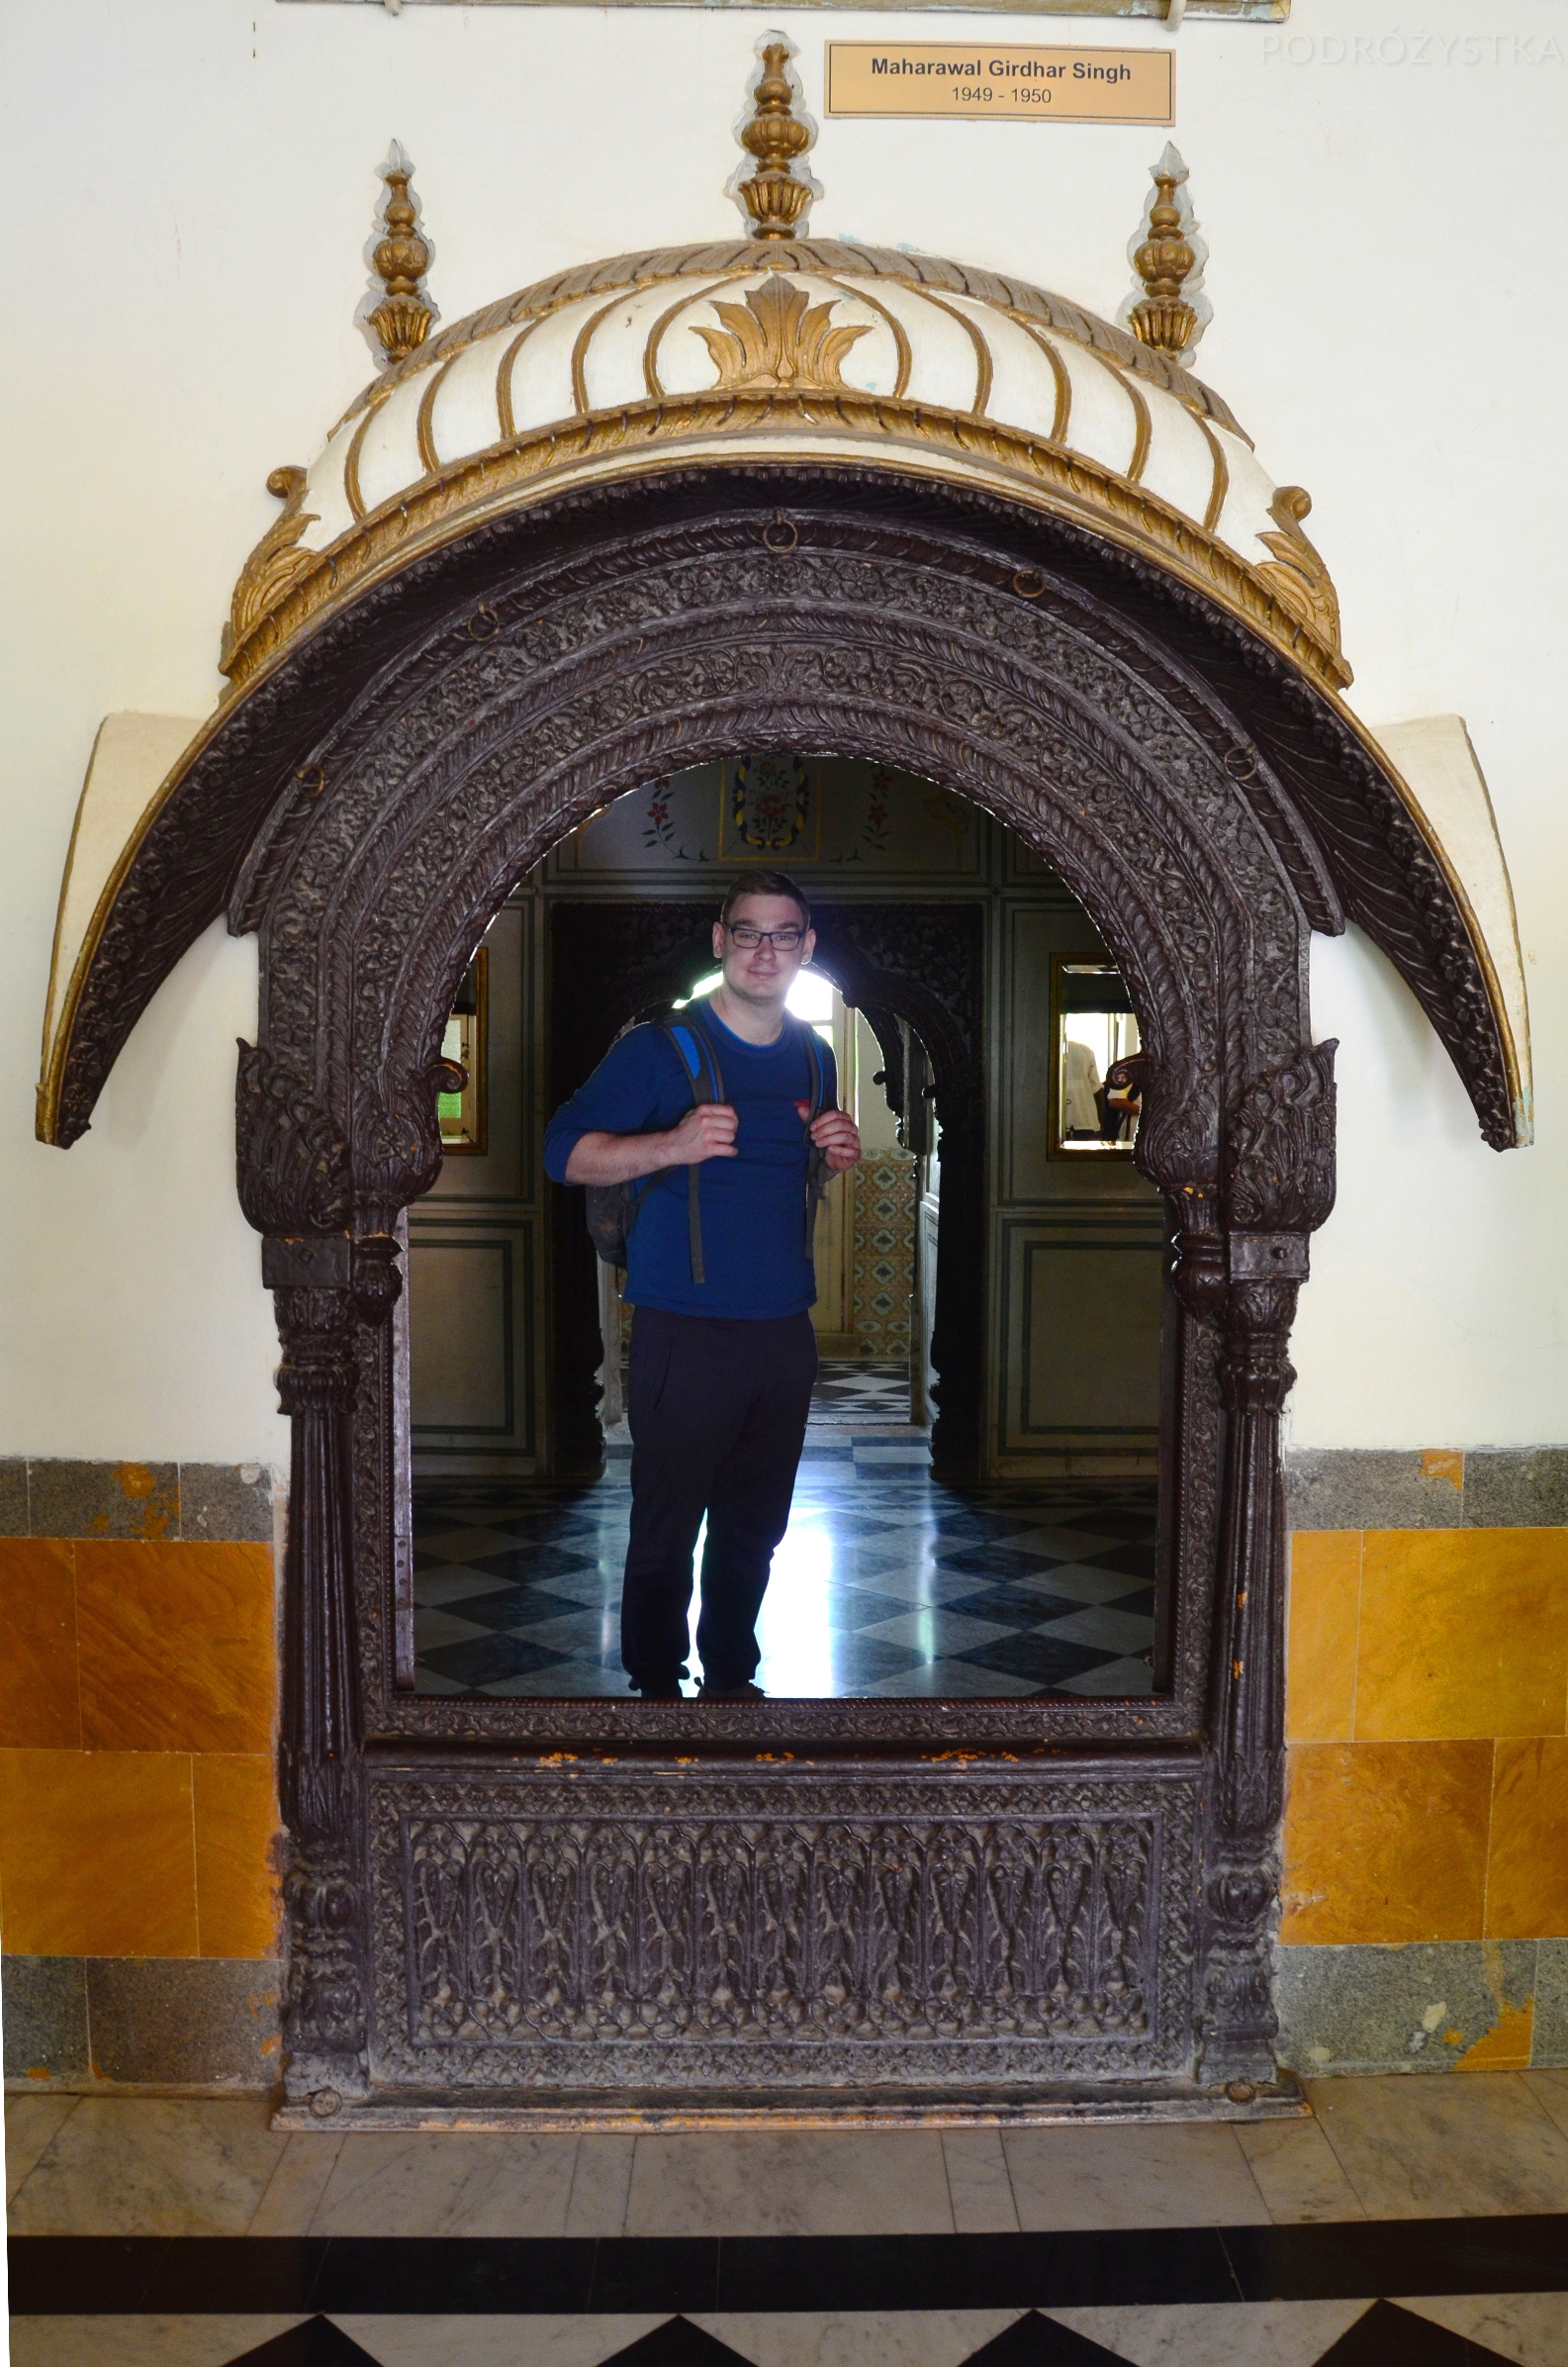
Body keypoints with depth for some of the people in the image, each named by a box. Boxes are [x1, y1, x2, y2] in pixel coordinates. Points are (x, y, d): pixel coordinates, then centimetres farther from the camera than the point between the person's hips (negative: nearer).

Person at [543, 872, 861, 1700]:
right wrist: (670, 1146, -24)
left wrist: (839, 1157, 3)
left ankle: (731, 1677, 28)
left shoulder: (815, 1058, 13)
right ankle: (655, 1687, 16)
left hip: (785, 1331, 5)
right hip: (685, 1336, -5)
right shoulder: (658, 1047, -5)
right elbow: (563, 1151, -9)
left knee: (754, 1528, 13)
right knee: (666, 1527, 0)